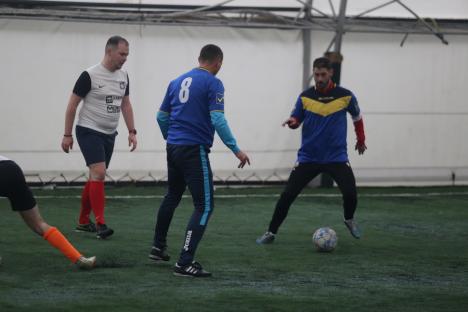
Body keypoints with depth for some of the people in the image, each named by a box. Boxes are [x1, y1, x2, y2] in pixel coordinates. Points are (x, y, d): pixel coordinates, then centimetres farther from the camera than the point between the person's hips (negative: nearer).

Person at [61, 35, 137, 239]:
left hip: (109, 134, 7)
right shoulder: (90, 75, -15)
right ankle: (100, 224, -19)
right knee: (99, 173, -19)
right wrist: (67, 135, -9)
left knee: (96, 177, 11)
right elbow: (72, 105, -9)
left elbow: (126, 105, 16)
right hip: (89, 131, -7)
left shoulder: (123, 76, 5)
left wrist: (132, 131, 9)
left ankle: (83, 222, 22)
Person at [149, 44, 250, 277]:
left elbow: (162, 116, 18)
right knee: (205, 206, -6)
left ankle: (158, 247, 38)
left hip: (173, 147, 8)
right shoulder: (213, 84, -8)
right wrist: (236, 150, -15)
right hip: (195, 150, -8)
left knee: (172, 196, 27)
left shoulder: (177, 82, 12)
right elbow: (218, 120, -18)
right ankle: (184, 262, -15)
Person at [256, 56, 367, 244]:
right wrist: (292, 122, -17)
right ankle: (271, 233, 8)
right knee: (287, 195, -8)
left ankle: (349, 220, 19)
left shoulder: (345, 96, -5)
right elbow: (296, 120, 7)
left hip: (337, 157, -1)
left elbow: (357, 117, 13)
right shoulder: (305, 97, -3)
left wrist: (361, 140, 21)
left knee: (350, 193, -16)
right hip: (308, 157, 1)